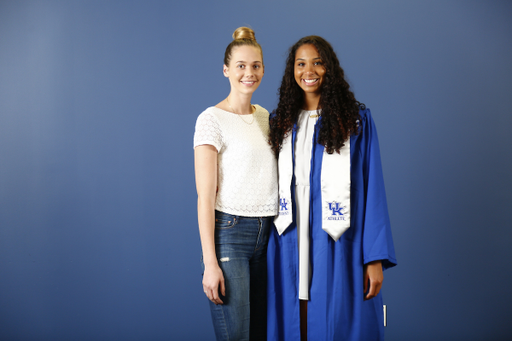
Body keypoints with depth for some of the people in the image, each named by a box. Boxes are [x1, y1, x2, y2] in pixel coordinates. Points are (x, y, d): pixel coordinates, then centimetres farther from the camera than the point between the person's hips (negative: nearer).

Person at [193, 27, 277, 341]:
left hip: (267, 232, 6)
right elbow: (205, 197, -10)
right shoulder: (212, 120, -7)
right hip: (229, 232, -6)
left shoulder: (265, 117, 13)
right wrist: (210, 262, -15)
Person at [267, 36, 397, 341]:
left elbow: (372, 189, -4)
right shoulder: (282, 122, 10)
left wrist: (376, 258, -10)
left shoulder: (357, 120, 0)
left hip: (337, 246, -3)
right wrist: (270, 251, 7)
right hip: (290, 246, 3)